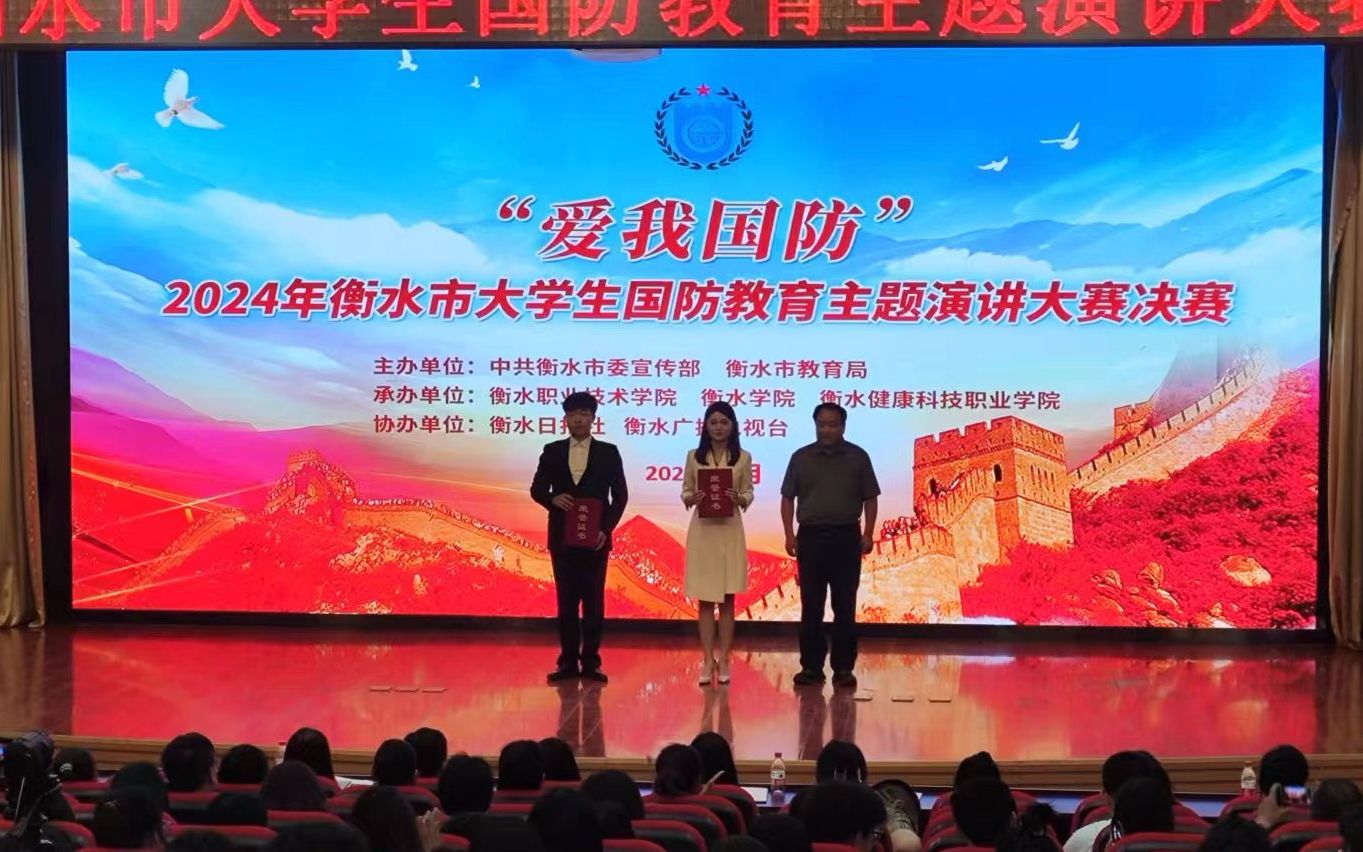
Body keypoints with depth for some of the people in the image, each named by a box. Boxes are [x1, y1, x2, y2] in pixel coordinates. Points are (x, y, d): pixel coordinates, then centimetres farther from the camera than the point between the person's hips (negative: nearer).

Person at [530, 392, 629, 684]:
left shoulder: (608, 452, 3)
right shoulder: (552, 451, 7)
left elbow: (620, 495, 1)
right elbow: (537, 488, 7)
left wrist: (606, 528, -10)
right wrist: (553, 499, -16)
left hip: (595, 538, -1)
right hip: (562, 537, 1)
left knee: (594, 601, 2)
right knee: (566, 600, 4)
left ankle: (591, 662, 6)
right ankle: (568, 661, 9)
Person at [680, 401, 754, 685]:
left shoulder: (743, 457, 4)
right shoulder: (694, 456, 5)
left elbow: (748, 494, 5)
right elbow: (685, 493, 7)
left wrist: (739, 498, -17)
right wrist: (692, 498, -15)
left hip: (730, 531, 0)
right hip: (702, 530, 0)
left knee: (727, 598, 3)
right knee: (705, 599, 2)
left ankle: (723, 660, 9)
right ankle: (707, 660, 6)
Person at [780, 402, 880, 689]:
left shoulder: (858, 457, 5)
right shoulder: (801, 457, 7)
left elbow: (870, 499, 6)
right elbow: (788, 498, 8)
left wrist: (867, 534, -3)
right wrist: (789, 534, -1)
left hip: (846, 537, -1)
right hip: (811, 536, 1)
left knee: (845, 606, 1)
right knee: (810, 606, 3)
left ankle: (844, 668, 6)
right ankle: (811, 666, 9)